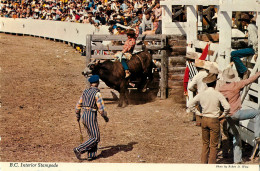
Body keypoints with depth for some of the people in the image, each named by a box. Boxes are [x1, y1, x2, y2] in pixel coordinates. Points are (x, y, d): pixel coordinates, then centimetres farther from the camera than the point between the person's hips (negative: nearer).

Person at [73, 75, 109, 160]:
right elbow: (101, 109, -17)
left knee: (92, 136, 18)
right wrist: (106, 118, 0)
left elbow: (78, 105, 15)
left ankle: (91, 155, 15)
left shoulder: (85, 91, 8)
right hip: (91, 117, -8)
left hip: (84, 116, 8)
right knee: (95, 138, 0)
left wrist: (77, 116, 31)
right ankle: (79, 150, -8)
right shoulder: (97, 93, -14)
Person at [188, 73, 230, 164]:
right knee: (214, 145, 6)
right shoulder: (218, 95, -13)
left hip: (204, 120, 4)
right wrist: (223, 115, -3)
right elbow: (227, 107, -20)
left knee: (205, 143, 17)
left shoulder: (201, 94, -2)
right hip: (214, 121, -4)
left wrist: (198, 113, 8)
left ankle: (203, 162, 20)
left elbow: (190, 104, 3)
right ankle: (211, 164, 8)